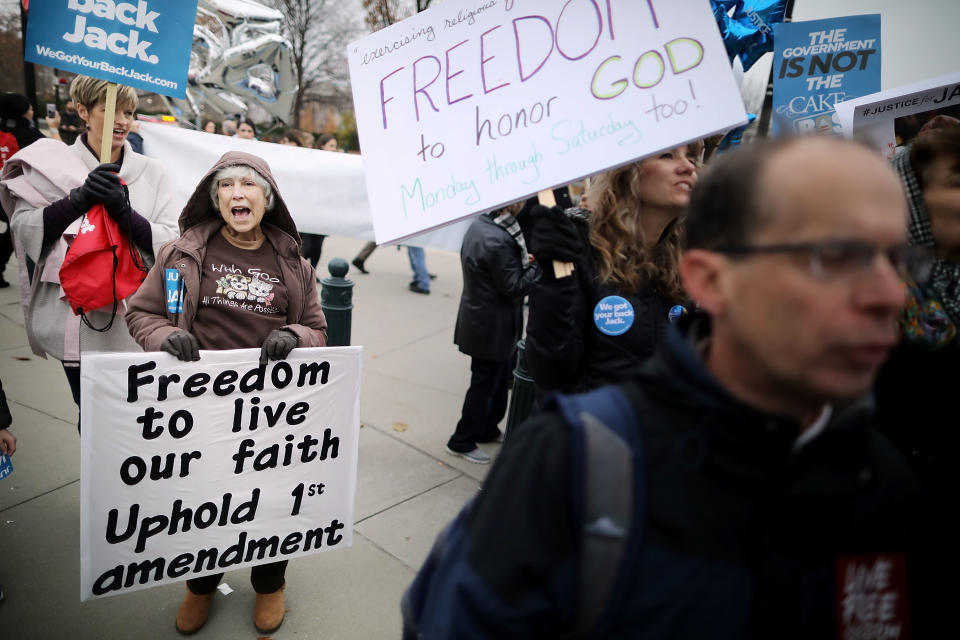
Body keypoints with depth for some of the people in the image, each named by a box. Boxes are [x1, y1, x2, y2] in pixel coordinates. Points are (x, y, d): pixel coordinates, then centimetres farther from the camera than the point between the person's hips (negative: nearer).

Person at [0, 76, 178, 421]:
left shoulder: (151, 172, 7)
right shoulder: (50, 163, 5)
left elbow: (171, 246, -2)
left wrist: (126, 213, -18)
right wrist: (78, 199, -17)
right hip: (75, 320, 0)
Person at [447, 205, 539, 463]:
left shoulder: (479, 225, 4)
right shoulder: (498, 241, -28)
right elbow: (513, 288, -23)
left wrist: (523, 261, 1)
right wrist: (536, 266, -14)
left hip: (480, 320, 10)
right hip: (492, 328, -10)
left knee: (500, 377, 23)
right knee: (484, 384, 5)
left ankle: (488, 429, 38)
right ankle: (462, 442, 19)